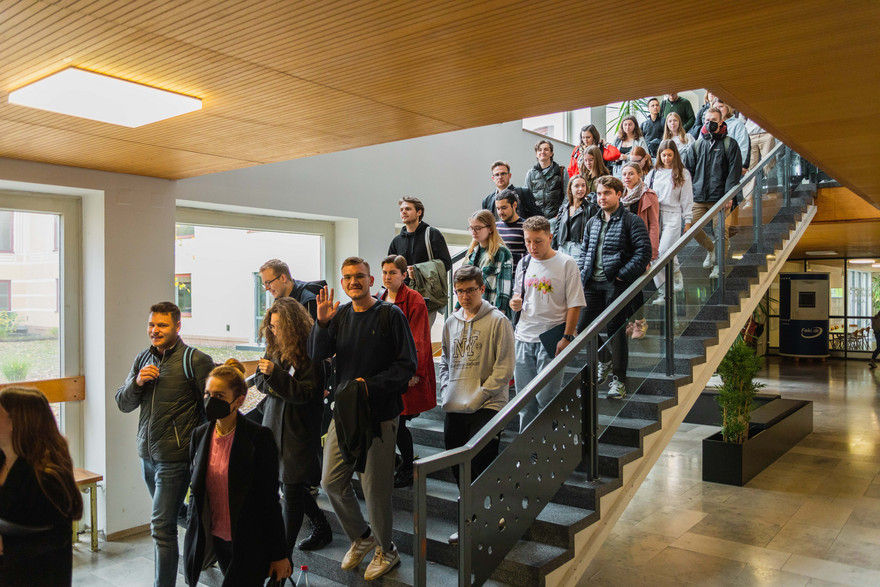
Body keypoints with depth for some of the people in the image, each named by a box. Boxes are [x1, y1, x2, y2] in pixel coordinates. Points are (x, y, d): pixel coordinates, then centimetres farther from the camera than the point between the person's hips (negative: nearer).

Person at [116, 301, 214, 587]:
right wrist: (137, 382, -11)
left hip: (175, 457, -7)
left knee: (162, 526, -5)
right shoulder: (143, 359, 8)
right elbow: (123, 404, 9)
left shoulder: (195, 360, -11)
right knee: (174, 512, 22)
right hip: (147, 454, 7)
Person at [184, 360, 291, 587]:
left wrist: (279, 554, -10)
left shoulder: (259, 437, -15)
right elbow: (196, 490, 11)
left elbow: (269, 498, -13)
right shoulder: (200, 434, 1)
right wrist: (192, 540, 12)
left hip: (249, 542, -5)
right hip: (217, 539, 6)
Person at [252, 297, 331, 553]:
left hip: (299, 429, -8)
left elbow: (305, 392, -18)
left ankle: (284, 554, 6)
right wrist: (273, 385, -7)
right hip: (274, 422, 8)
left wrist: (275, 374, -27)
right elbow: (259, 379, 14)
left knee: (291, 490, -3)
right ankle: (322, 529, 35)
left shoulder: (310, 353, -16)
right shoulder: (274, 347, 7)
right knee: (288, 484, 15)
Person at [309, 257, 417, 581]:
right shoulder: (340, 315, 7)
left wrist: (371, 384, -20)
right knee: (331, 481, 10)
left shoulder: (390, 314, -8)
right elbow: (317, 355, -2)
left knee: (375, 487, 3)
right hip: (344, 409, 6)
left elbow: (407, 364, -10)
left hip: (380, 411, -5)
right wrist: (321, 323, -19)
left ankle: (386, 550, 27)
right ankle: (361, 536, 34)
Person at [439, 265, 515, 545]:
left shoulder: (498, 321, -6)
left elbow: (504, 369, -9)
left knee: (479, 465, -7)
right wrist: (446, 392, 9)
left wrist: (478, 396, -13)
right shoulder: (451, 322, 12)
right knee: (458, 466, 11)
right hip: (454, 408, 6)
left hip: (487, 407, -6)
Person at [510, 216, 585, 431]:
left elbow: (574, 304, -6)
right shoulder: (524, 263, 11)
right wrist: (515, 303, -3)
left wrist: (567, 337, -13)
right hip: (523, 338, 5)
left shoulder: (566, 263, -5)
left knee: (546, 397, -3)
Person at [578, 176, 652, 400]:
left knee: (615, 330, -1)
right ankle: (604, 360, 36)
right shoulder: (592, 222, 14)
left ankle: (619, 379, 13)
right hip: (593, 284, 6)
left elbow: (644, 252, -12)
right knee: (583, 327, 8)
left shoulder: (631, 221, -5)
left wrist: (622, 275, -16)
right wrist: (582, 274, 7)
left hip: (616, 283, -6)